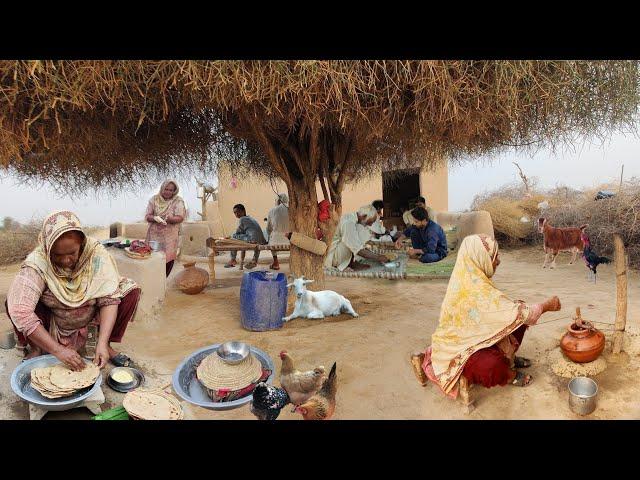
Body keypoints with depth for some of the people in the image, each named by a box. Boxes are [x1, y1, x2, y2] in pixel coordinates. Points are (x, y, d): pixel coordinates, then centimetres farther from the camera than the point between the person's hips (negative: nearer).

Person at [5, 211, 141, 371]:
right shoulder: (37, 263, -28)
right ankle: (36, 349, -1)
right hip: (52, 323, -1)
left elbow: (109, 298, -26)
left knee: (131, 291, -21)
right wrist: (58, 350, -37)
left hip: (91, 318, 1)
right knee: (13, 301, -26)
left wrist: (102, 343, -35)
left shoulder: (96, 253, -24)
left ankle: (107, 345, -4)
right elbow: (19, 311, -35)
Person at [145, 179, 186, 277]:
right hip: (154, 234, 1)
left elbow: (180, 217, -13)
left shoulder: (178, 201, -3)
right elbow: (147, 216, 0)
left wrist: (168, 219, -32)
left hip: (170, 236, -1)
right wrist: (155, 218, -23)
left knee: (168, 259, 2)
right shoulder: (154, 199, 3)